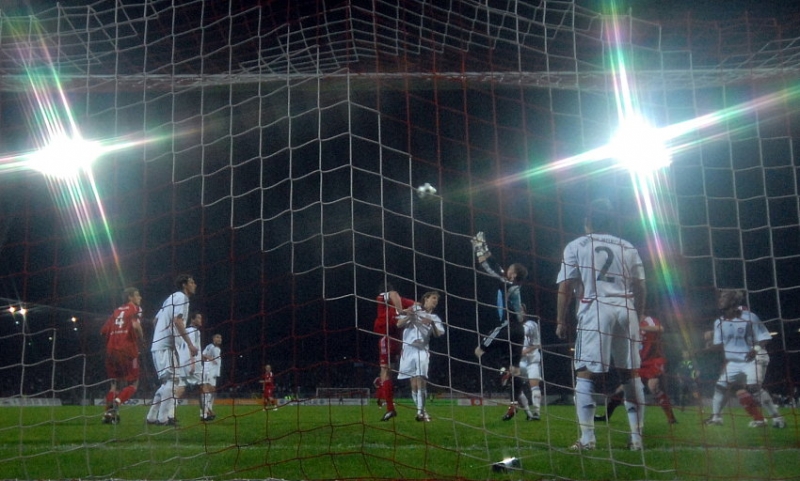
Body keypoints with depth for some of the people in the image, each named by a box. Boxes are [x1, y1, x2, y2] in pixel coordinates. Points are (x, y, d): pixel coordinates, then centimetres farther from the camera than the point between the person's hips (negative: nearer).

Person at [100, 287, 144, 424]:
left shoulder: (116, 311, 20)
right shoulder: (135, 308, 2)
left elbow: (104, 331, 15)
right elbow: (135, 325, -17)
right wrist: (141, 338, -2)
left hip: (111, 351, 6)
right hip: (127, 350, -6)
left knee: (115, 383, 16)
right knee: (133, 384, 3)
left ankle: (108, 413, 4)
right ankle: (117, 402, -21)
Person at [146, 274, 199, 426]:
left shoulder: (172, 297, 23)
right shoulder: (181, 296, -6)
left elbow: (156, 319, 24)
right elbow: (177, 320, -18)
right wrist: (190, 344, -20)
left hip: (158, 345, 10)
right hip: (165, 346, -10)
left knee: (167, 382, 13)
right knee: (172, 380, -11)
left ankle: (152, 417, 13)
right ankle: (163, 418, -13)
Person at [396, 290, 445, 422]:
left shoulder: (435, 318, 15)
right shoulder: (413, 309, 12)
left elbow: (438, 334, -1)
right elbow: (399, 325, 7)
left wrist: (432, 324, -20)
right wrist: (408, 317, -12)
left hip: (422, 350, 0)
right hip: (409, 349, 0)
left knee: (421, 380, -16)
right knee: (414, 382, 0)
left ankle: (420, 412, -18)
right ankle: (421, 411, 10)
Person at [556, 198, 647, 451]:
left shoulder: (576, 246, 7)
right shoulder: (628, 248, 16)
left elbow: (565, 287, 1)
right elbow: (640, 288, 13)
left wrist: (560, 321, 7)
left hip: (595, 310, -3)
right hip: (626, 310, 4)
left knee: (585, 375, -1)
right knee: (631, 375, 11)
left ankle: (587, 439, -7)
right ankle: (636, 437, 12)